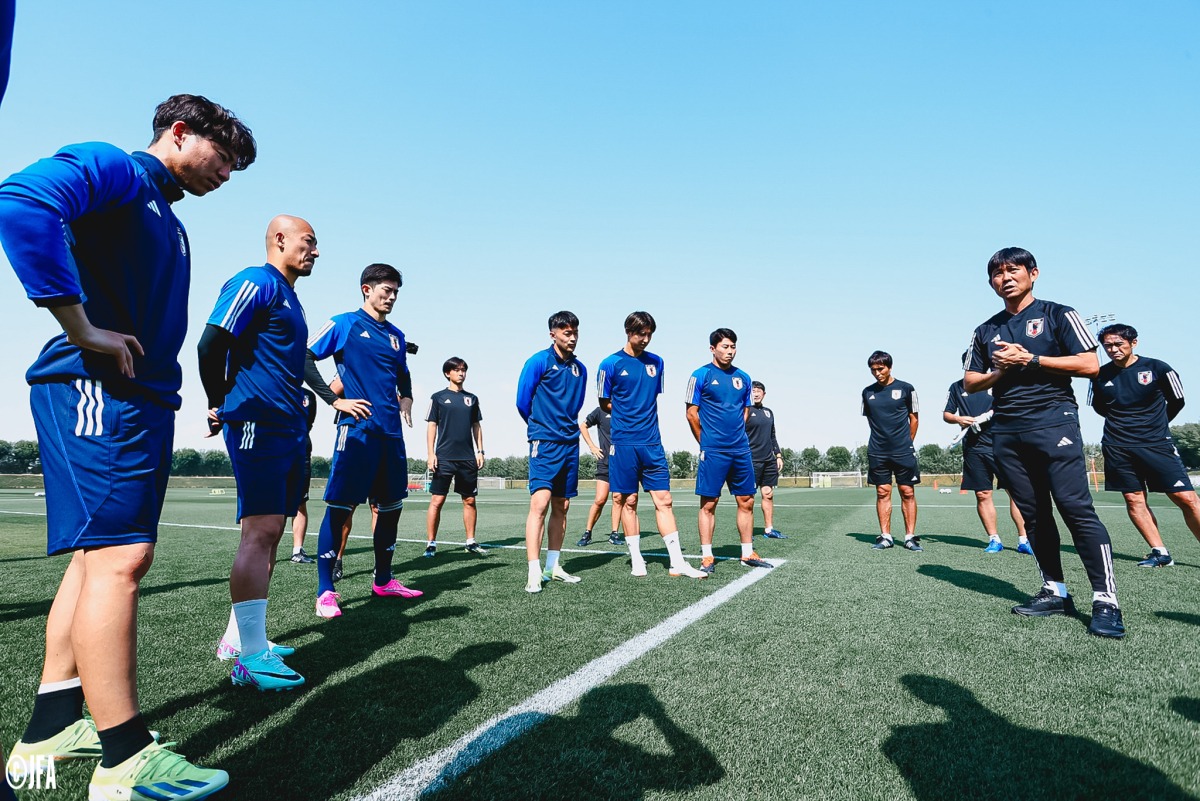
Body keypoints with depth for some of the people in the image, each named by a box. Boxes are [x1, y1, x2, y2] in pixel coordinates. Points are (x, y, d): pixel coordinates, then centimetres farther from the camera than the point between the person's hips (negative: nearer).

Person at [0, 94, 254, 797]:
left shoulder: (168, 219, 25)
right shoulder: (112, 167, -2)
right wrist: (82, 329, -23)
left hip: (144, 399, 10)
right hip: (98, 392, -10)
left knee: (103, 555, 12)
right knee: (118, 556, -12)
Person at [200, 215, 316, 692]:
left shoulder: (288, 297, 23)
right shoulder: (256, 283, -7)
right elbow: (211, 344, -15)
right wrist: (220, 407, -4)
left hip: (288, 429, 10)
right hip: (257, 425, -10)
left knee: (269, 535, 11)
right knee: (260, 532, -13)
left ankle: (239, 638, 22)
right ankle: (251, 659, -9)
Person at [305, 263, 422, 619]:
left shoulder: (396, 335, 18)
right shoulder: (345, 324, 0)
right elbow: (304, 359, -5)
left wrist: (406, 398, 13)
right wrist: (335, 400, -10)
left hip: (391, 432, 7)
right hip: (358, 429, -7)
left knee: (392, 504, 10)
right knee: (339, 507, -5)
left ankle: (383, 581, 25)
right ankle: (325, 592, 4)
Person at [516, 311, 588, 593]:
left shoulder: (580, 369, 12)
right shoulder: (538, 362, -5)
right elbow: (522, 402, -2)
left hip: (570, 444, 6)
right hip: (545, 444, -6)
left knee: (561, 506, 10)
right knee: (540, 503, -14)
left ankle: (552, 567, 20)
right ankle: (534, 574, -11)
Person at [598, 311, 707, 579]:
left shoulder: (656, 362, 10)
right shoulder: (611, 364, -3)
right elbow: (605, 403, 4)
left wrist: (644, 417, 10)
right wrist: (628, 416, 5)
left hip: (652, 443, 3)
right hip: (624, 444, -3)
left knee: (663, 500, 2)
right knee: (628, 501, 4)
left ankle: (677, 562, 6)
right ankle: (636, 560, 17)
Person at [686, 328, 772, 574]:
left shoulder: (743, 378, 11)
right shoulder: (701, 375, -4)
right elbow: (691, 413, -3)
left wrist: (736, 435, 12)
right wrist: (706, 443, 1)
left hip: (741, 450, 6)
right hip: (713, 452, -5)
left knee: (746, 502, 9)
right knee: (709, 503, -1)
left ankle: (747, 554, 20)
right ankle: (707, 557, 7)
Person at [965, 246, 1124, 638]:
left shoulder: (1058, 314, 5)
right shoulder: (986, 331, 17)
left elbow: (1090, 365, -5)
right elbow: (970, 382, 17)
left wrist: (1030, 360, -11)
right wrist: (1000, 371, -2)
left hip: (1053, 420, -4)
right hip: (1006, 430, 5)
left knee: (1077, 509, -12)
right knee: (1034, 514, 6)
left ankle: (1106, 600, -6)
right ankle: (1056, 592, 14)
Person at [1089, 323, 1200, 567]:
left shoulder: (1157, 369, -4)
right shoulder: (1100, 376, 1)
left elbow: (1176, 401, 10)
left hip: (1157, 444, -1)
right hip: (1118, 448, 2)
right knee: (1133, 499, 0)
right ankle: (1160, 553, 9)